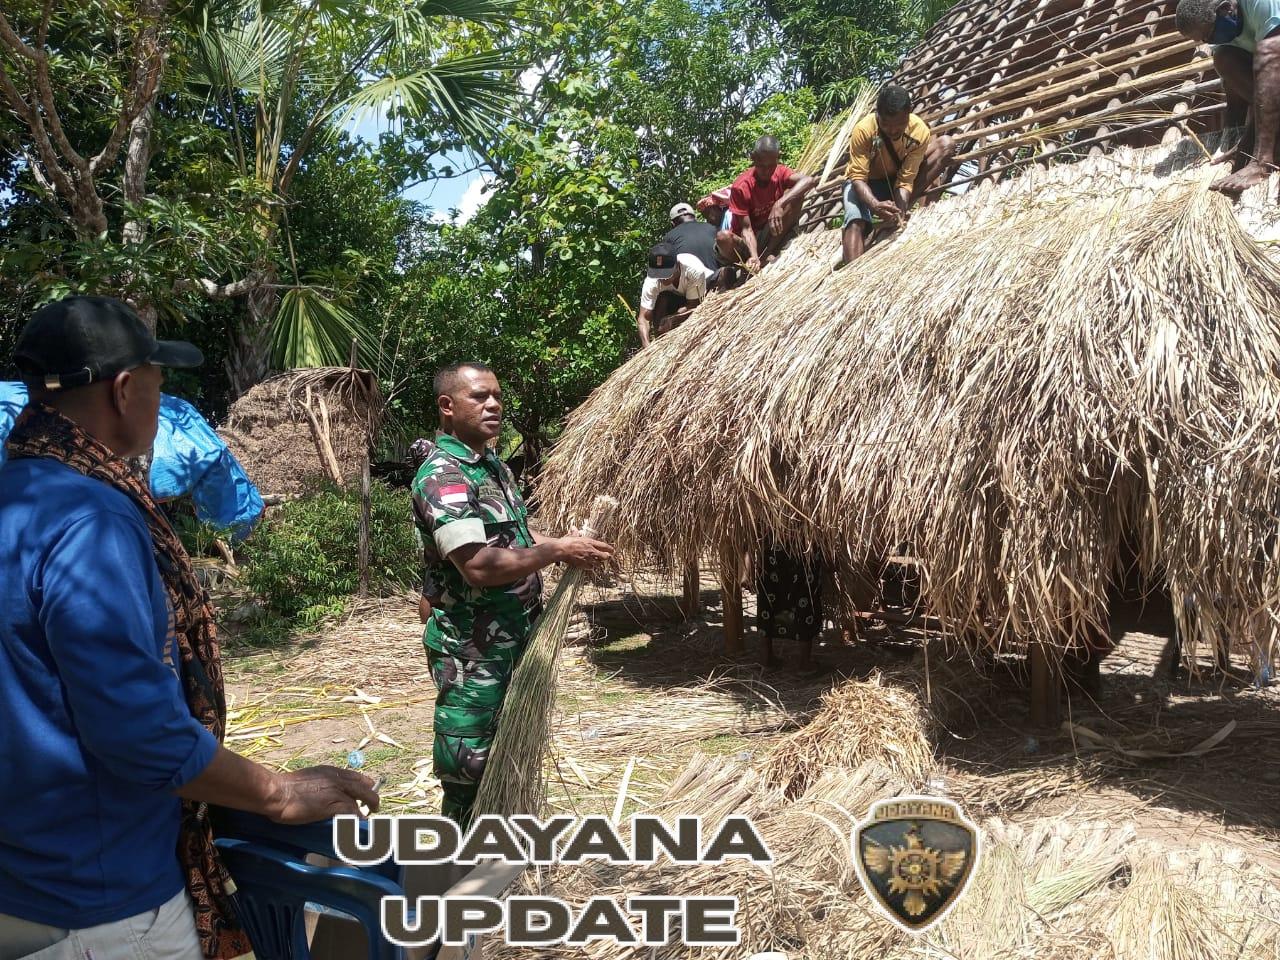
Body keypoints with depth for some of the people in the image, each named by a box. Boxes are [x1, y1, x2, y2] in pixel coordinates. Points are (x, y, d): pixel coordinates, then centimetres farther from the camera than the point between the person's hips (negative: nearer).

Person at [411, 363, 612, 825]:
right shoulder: (441, 475, -21)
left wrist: (568, 548, 0)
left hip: (517, 635, 9)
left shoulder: (495, 466, 10)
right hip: (470, 646, -9)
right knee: (470, 760, 3)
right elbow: (479, 565, -29)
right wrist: (558, 551, -21)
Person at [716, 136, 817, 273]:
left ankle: (768, 254, -16)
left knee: (795, 195, -18)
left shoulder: (781, 173, -7)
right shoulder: (741, 187, -17)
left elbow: (809, 180, -29)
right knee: (722, 237, -38)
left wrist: (780, 204, -42)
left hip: (772, 236, 4)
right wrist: (754, 256, -41)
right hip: (748, 241, -3)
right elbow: (746, 228, -22)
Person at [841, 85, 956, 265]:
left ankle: (894, 214, -28)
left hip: (896, 179, 3)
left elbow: (905, 180, -25)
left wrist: (899, 209, -44)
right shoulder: (863, 130, -29)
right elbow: (858, 177, -30)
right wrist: (874, 205, -49)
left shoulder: (920, 131, -24)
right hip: (866, 184, -2)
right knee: (856, 222, -33)